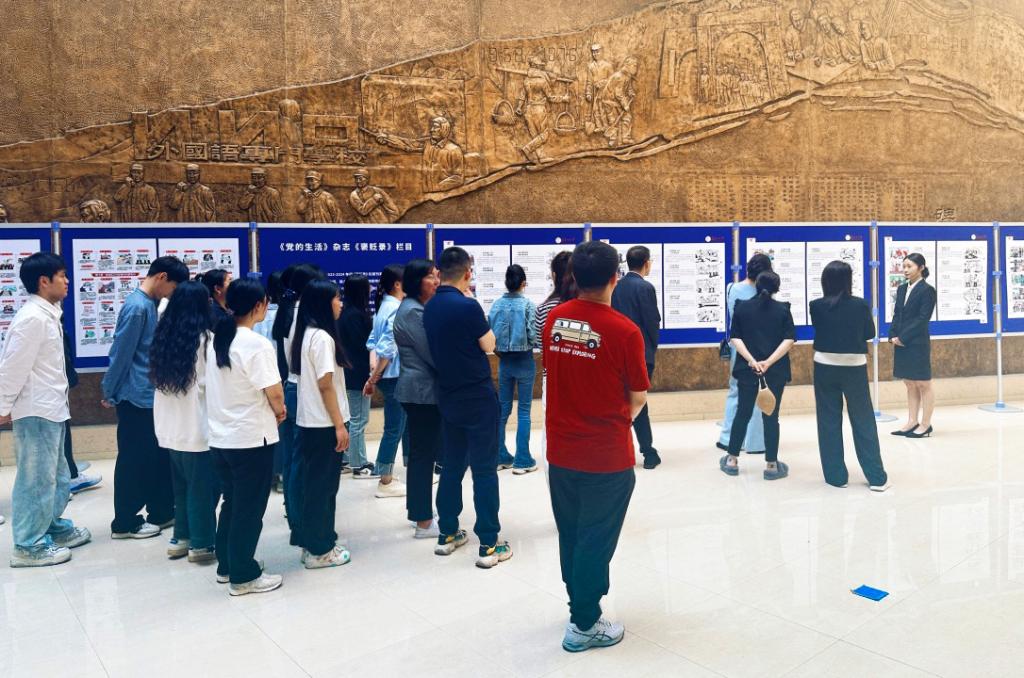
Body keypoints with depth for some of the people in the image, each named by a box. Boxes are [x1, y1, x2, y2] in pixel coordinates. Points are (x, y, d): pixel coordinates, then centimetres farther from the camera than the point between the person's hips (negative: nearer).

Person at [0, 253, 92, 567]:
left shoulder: (47, 315, 11)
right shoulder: (32, 317, -18)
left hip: (51, 409, 9)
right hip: (35, 411, -9)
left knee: (56, 477, 19)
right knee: (37, 479, -1)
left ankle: (55, 527, 32)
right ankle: (29, 546, 8)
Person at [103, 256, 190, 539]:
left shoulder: (151, 304, 10)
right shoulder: (137, 306, -20)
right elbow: (120, 354, -16)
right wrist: (110, 393, -9)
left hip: (151, 395, 9)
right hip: (135, 397, -9)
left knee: (159, 455, 15)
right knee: (134, 460, 2)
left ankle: (161, 512, 26)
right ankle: (124, 522, 14)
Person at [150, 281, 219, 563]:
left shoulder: (163, 336, 5)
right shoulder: (205, 339, -15)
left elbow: (157, 378, 10)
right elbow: (210, 384, -14)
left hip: (170, 426, 7)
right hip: (197, 425, -6)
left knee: (181, 483, 18)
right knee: (202, 485, 4)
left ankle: (181, 537, 26)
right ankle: (202, 543, 11)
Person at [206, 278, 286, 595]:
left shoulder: (214, 340, 6)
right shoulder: (257, 345, -18)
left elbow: (222, 385, 11)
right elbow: (274, 393, -20)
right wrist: (280, 412, 3)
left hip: (220, 435, 8)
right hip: (251, 438, -8)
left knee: (231, 502, 20)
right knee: (249, 508, 4)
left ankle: (227, 565, 31)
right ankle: (243, 576, 13)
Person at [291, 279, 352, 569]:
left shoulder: (306, 334, 10)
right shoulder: (322, 337, -18)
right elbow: (326, 386, -20)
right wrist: (339, 425, -17)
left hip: (310, 421, 9)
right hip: (324, 424, -9)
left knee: (314, 484, 16)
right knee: (323, 486, 1)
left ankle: (311, 543, 25)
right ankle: (319, 550, 10)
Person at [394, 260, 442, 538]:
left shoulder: (420, 308, 14)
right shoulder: (412, 311, -16)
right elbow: (432, 352, -18)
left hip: (423, 389, 10)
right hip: (422, 390, -10)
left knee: (422, 452, 15)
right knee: (423, 453, -3)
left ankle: (419, 512, 24)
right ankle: (424, 522, 4)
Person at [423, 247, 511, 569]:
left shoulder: (430, 307, 4)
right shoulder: (467, 306, -19)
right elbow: (489, 345, -8)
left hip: (448, 397, 7)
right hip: (477, 397, -7)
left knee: (452, 465, 16)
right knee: (484, 469, -1)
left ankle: (447, 534, 24)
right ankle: (489, 545, 3)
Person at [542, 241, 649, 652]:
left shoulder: (554, 320, -4)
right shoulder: (624, 330, -17)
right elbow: (638, 397, -8)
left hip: (560, 451, 5)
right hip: (606, 456, -5)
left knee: (570, 536, 19)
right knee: (596, 540, 9)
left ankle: (580, 607, 36)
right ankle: (584, 626, 21)